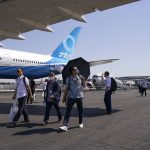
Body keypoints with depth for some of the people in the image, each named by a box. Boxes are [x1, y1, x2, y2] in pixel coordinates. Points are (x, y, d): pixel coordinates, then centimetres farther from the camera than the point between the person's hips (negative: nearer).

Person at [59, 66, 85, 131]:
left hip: (79, 96, 2)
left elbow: (84, 86, 6)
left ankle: (81, 123, 31)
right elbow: (66, 88, 4)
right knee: (68, 111, -8)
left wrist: (83, 80, -10)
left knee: (80, 110, 12)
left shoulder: (80, 77, 5)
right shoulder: (68, 79, 1)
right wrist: (64, 97, 5)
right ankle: (65, 126, -11)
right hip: (71, 97, -1)